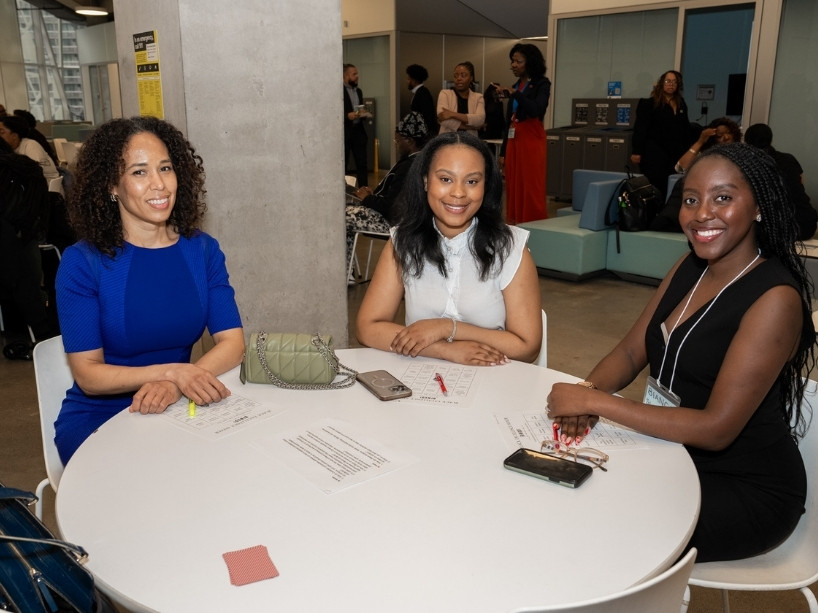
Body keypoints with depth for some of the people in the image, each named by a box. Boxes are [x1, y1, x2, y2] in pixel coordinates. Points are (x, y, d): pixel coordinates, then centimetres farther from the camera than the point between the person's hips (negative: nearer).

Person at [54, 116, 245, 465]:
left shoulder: (203, 250, -1)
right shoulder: (82, 263, -10)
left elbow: (232, 342, -9)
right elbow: (88, 374, -13)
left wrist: (176, 385, -29)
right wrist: (172, 371, -30)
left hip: (174, 412, 4)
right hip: (96, 421, -3)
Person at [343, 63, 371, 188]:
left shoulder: (358, 91, 16)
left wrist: (363, 114, 4)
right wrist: (347, 116, -20)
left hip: (358, 131, 6)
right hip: (344, 132, -6)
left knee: (362, 164, 4)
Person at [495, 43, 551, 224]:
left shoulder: (541, 84, -2)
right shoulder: (516, 85, 16)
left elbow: (537, 110, -21)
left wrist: (514, 94, -29)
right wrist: (503, 151, 15)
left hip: (531, 141, -7)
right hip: (514, 141, 7)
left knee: (531, 190, -7)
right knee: (514, 190, 7)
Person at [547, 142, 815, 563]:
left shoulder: (776, 299, -21)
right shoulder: (690, 268, 3)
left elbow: (716, 428, -25)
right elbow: (630, 353, 4)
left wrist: (595, 402, -27)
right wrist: (588, 390, -18)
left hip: (746, 491, -6)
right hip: (675, 457, 7)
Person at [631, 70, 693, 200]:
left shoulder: (681, 105, 18)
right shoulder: (649, 104, 0)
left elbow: (686, 129, 22)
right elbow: (640, 129, -6)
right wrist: (636, 152, -14)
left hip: (676, 154, 5)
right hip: (654, 155, -5)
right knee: (656, 185, -7)